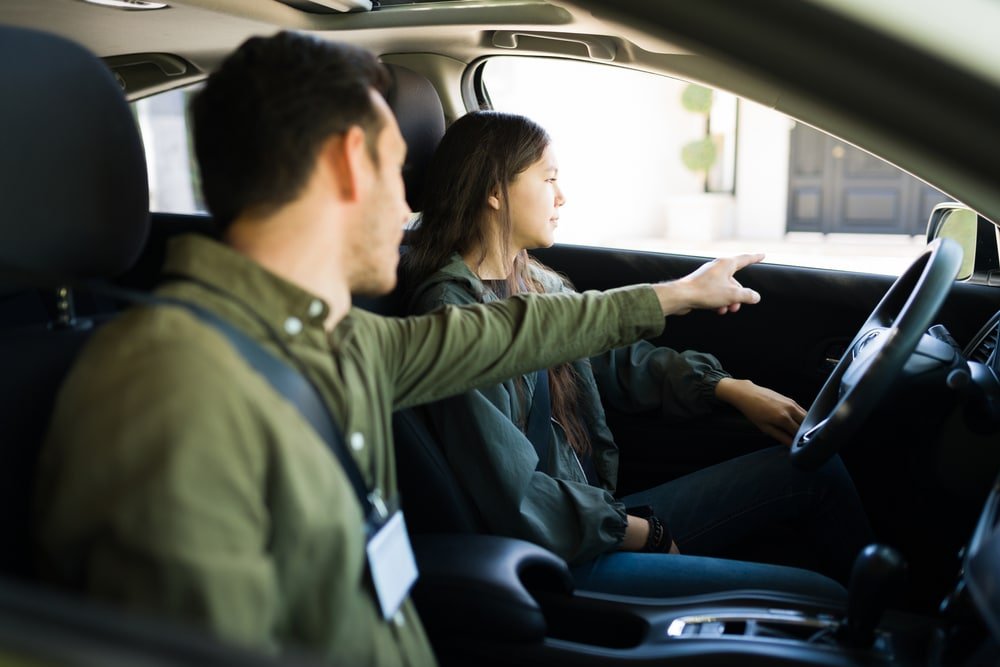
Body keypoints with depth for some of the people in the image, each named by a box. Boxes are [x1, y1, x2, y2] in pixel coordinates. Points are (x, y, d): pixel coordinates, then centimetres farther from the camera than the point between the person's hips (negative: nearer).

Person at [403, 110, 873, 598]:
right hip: (559, 560, -9)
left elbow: (616, 357, 22)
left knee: (815, 469, 5)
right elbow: (514, 497, -21)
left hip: (600, 512, 9)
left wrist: (730, 388, 11)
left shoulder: (533, 284, 8)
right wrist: (644, 533, -10)